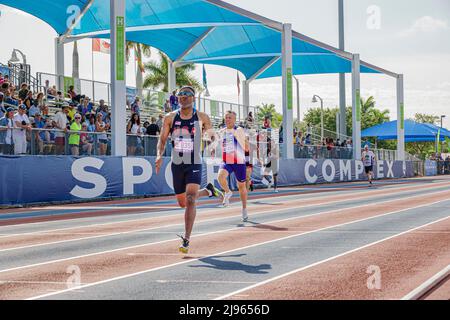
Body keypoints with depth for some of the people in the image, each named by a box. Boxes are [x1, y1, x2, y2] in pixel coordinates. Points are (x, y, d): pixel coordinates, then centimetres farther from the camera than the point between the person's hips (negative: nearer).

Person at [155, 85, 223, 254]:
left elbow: (212, 136, 8)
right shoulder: (170, 118, 1)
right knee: (182, 202, 15)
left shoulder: (202, 118, -2)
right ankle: (208, 190, 45)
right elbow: (162, 139, 3)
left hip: (194, 164, -3)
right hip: (177, 164, 3)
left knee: (190, 200, -18)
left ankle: (186, 240, -14)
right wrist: (160, 156, -14)